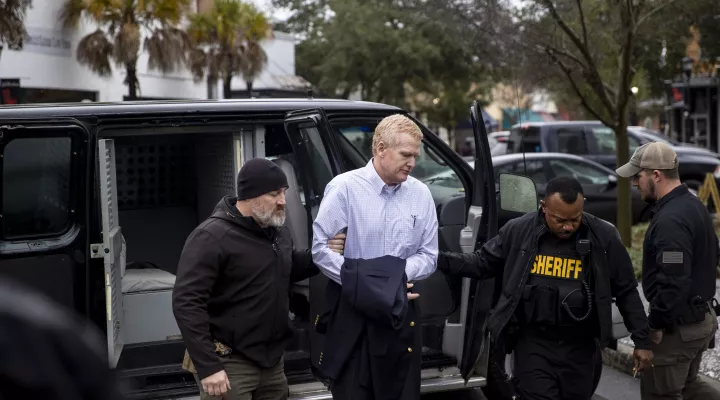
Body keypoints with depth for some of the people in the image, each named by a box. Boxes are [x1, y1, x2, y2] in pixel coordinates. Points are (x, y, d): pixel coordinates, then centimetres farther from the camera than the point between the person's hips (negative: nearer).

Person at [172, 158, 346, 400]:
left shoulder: (277, 231, 10)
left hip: (272, 360, 8)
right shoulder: (212, 237, -16)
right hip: (230, 364, -8)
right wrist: (207, 366, -23)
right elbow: (186, 303, -20)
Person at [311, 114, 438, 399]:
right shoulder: (345, 187, -8)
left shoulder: (420, 193, 5)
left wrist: (398, 275, -12)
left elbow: (429, 255, 7)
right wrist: (361, 282, -14)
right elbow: (318, 246, -12)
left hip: (401, 312, 4)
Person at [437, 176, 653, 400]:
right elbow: (482, 263, 7)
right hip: (533, 342, -1)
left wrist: (641, 340, 0)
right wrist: (438, 259, -5)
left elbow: (627, 292, 2)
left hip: (580, 346, 1)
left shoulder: (603, 237, -6)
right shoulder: (519, 230, -5)